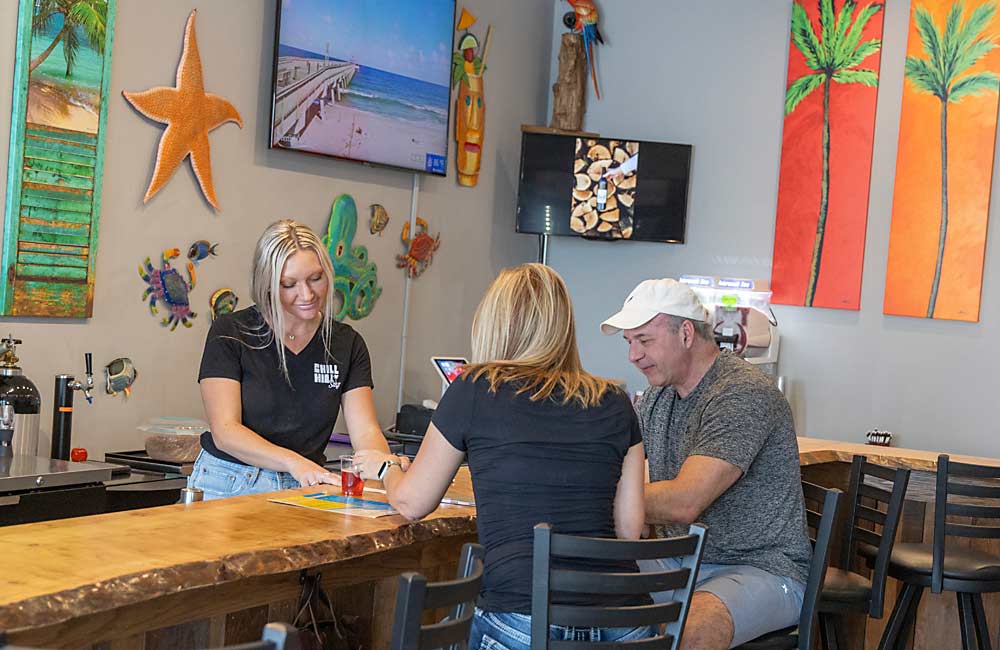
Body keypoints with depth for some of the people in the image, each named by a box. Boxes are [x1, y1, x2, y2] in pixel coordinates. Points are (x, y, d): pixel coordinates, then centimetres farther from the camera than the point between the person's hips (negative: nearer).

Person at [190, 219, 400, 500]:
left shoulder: (346, 344, 6)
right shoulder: (230, 333, -5)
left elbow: (365, 432, -2)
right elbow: (225, 431, -13)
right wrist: (293, 462, -30)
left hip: (305, 490, 4)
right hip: (228, 485, -4)